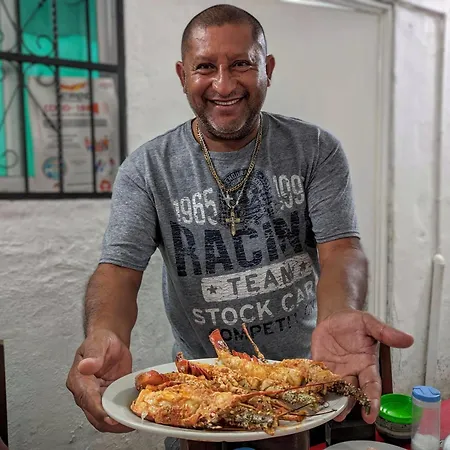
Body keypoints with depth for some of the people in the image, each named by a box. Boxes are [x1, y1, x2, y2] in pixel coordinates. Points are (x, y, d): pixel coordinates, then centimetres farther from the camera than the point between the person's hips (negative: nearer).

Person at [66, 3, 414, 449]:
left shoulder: (316, 150, -7)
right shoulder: (146, 169, -9)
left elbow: (340, 247, -15)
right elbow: (119, 268, -16)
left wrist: (338, 315, -38)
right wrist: (103, 337, -38)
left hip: (305, 370, 2)